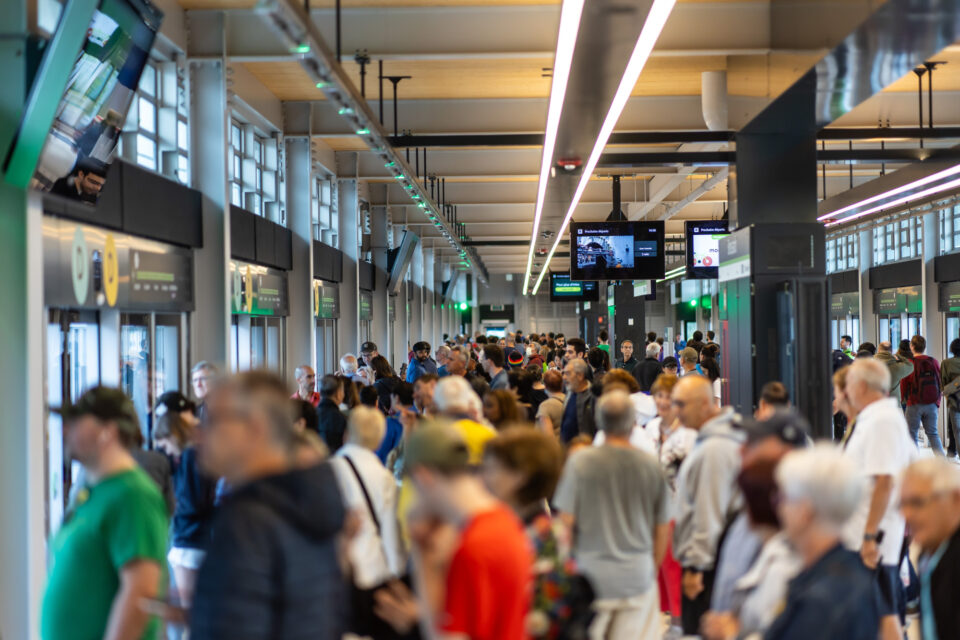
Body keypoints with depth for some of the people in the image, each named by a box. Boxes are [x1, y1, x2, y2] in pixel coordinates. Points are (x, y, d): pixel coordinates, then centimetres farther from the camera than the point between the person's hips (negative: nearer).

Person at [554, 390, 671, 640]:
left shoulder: (580, 461, -10)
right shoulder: (651, 466, -3)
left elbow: (566, 520, -7)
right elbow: (662, 529, 5)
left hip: (592, 573, -1)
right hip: (638, 575, 2)